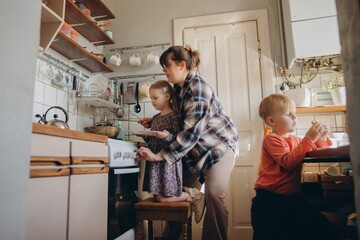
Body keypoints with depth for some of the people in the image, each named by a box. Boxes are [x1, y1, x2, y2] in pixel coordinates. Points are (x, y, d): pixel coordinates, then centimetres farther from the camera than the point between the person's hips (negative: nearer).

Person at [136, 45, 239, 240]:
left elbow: (191, 131, -33)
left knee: (213, 194, -19)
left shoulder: (198, 88, -25)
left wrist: (158, 156, -34)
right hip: (197, 148, 8)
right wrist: (155, 121, -1)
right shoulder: (179, 87, 1)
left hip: (220, 144, -8)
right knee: (179, 189, 8)